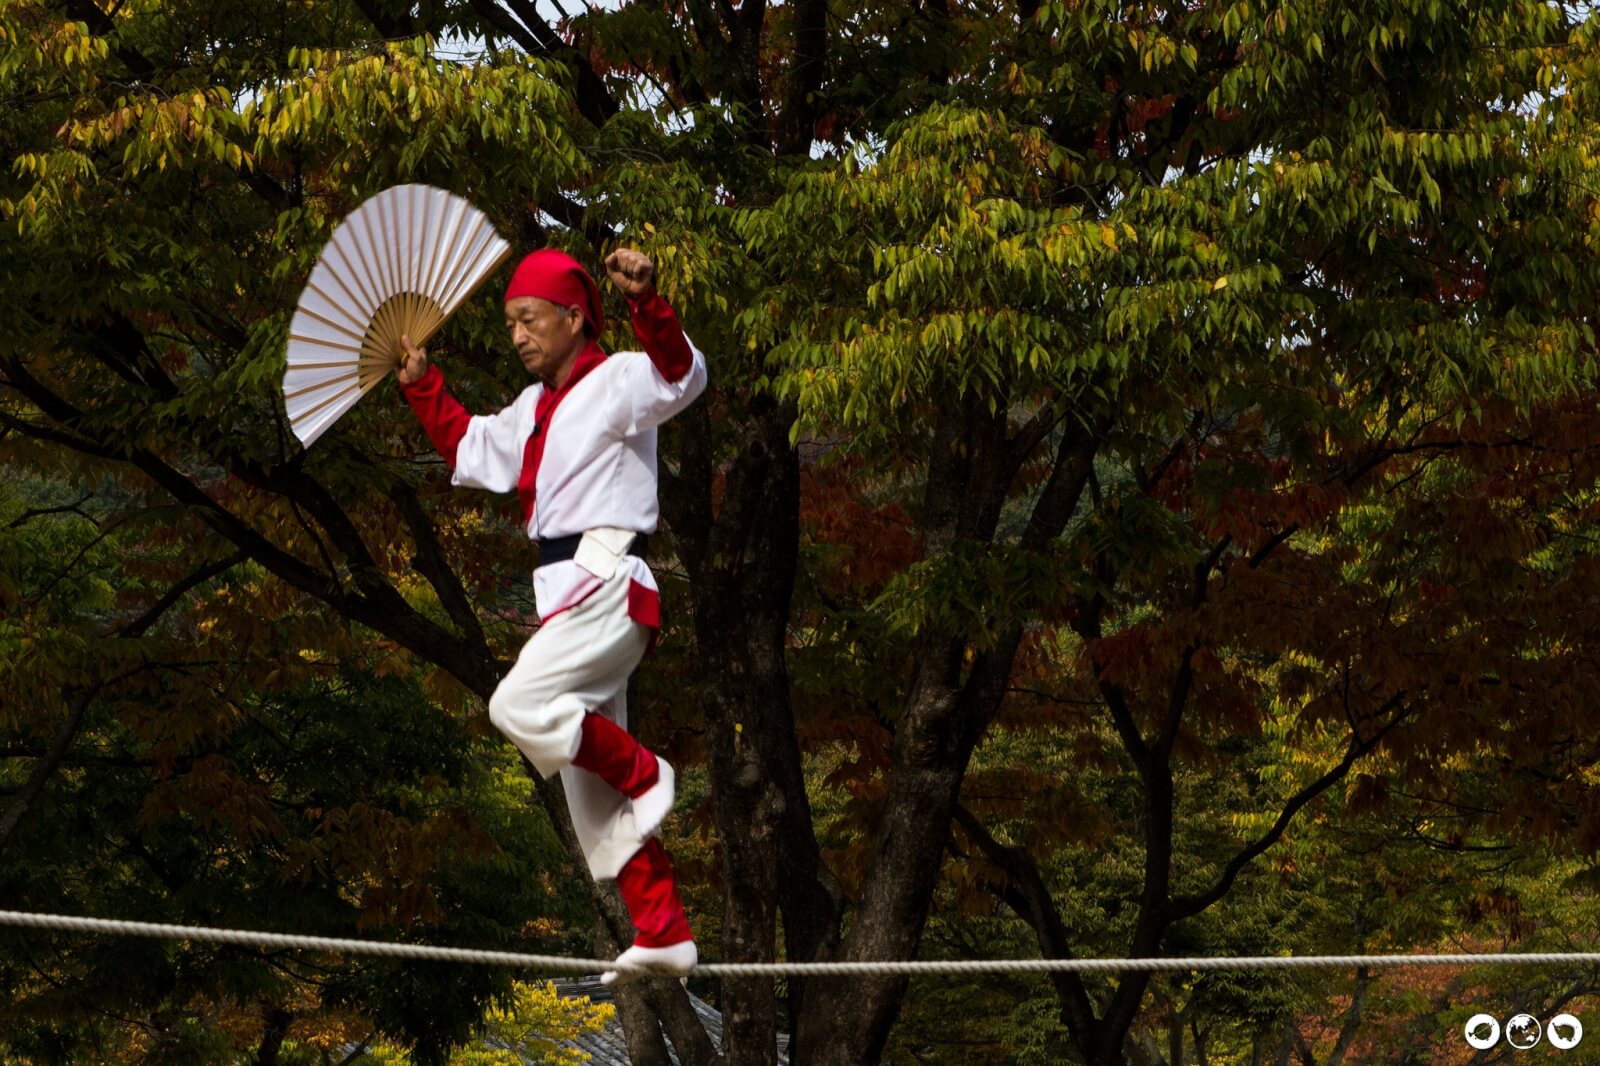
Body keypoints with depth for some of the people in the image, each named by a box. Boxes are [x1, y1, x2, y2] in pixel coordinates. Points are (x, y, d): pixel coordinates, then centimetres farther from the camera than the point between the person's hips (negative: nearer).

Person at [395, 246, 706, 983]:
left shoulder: (617, 380, -5)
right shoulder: (535, 408, 21)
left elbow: (681, 375, -27)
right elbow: (468, 450, 37)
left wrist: (644, 302, -41)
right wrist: (420, 386, 29)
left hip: (606, 583, -9)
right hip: (564, 591, 9)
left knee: (519, 705, -27)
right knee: (591, 798, 6)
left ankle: (644, 774, -8)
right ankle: (664, 935, 7)